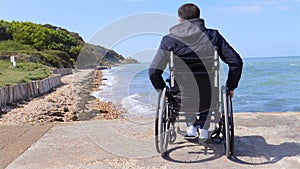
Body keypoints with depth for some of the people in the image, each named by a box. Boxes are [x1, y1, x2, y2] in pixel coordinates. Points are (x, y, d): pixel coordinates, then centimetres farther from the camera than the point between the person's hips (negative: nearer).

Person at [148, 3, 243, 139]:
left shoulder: (170, 40, -8)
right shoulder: (213, 36, -4)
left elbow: (154, 71, -12)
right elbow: (236, 62, -6)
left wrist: (162, 90, 7)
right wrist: (230, 88, 8)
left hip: (182, 102, -1)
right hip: (208, 101, 1)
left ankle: (190, 124, 28)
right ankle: (202, 126, 31)